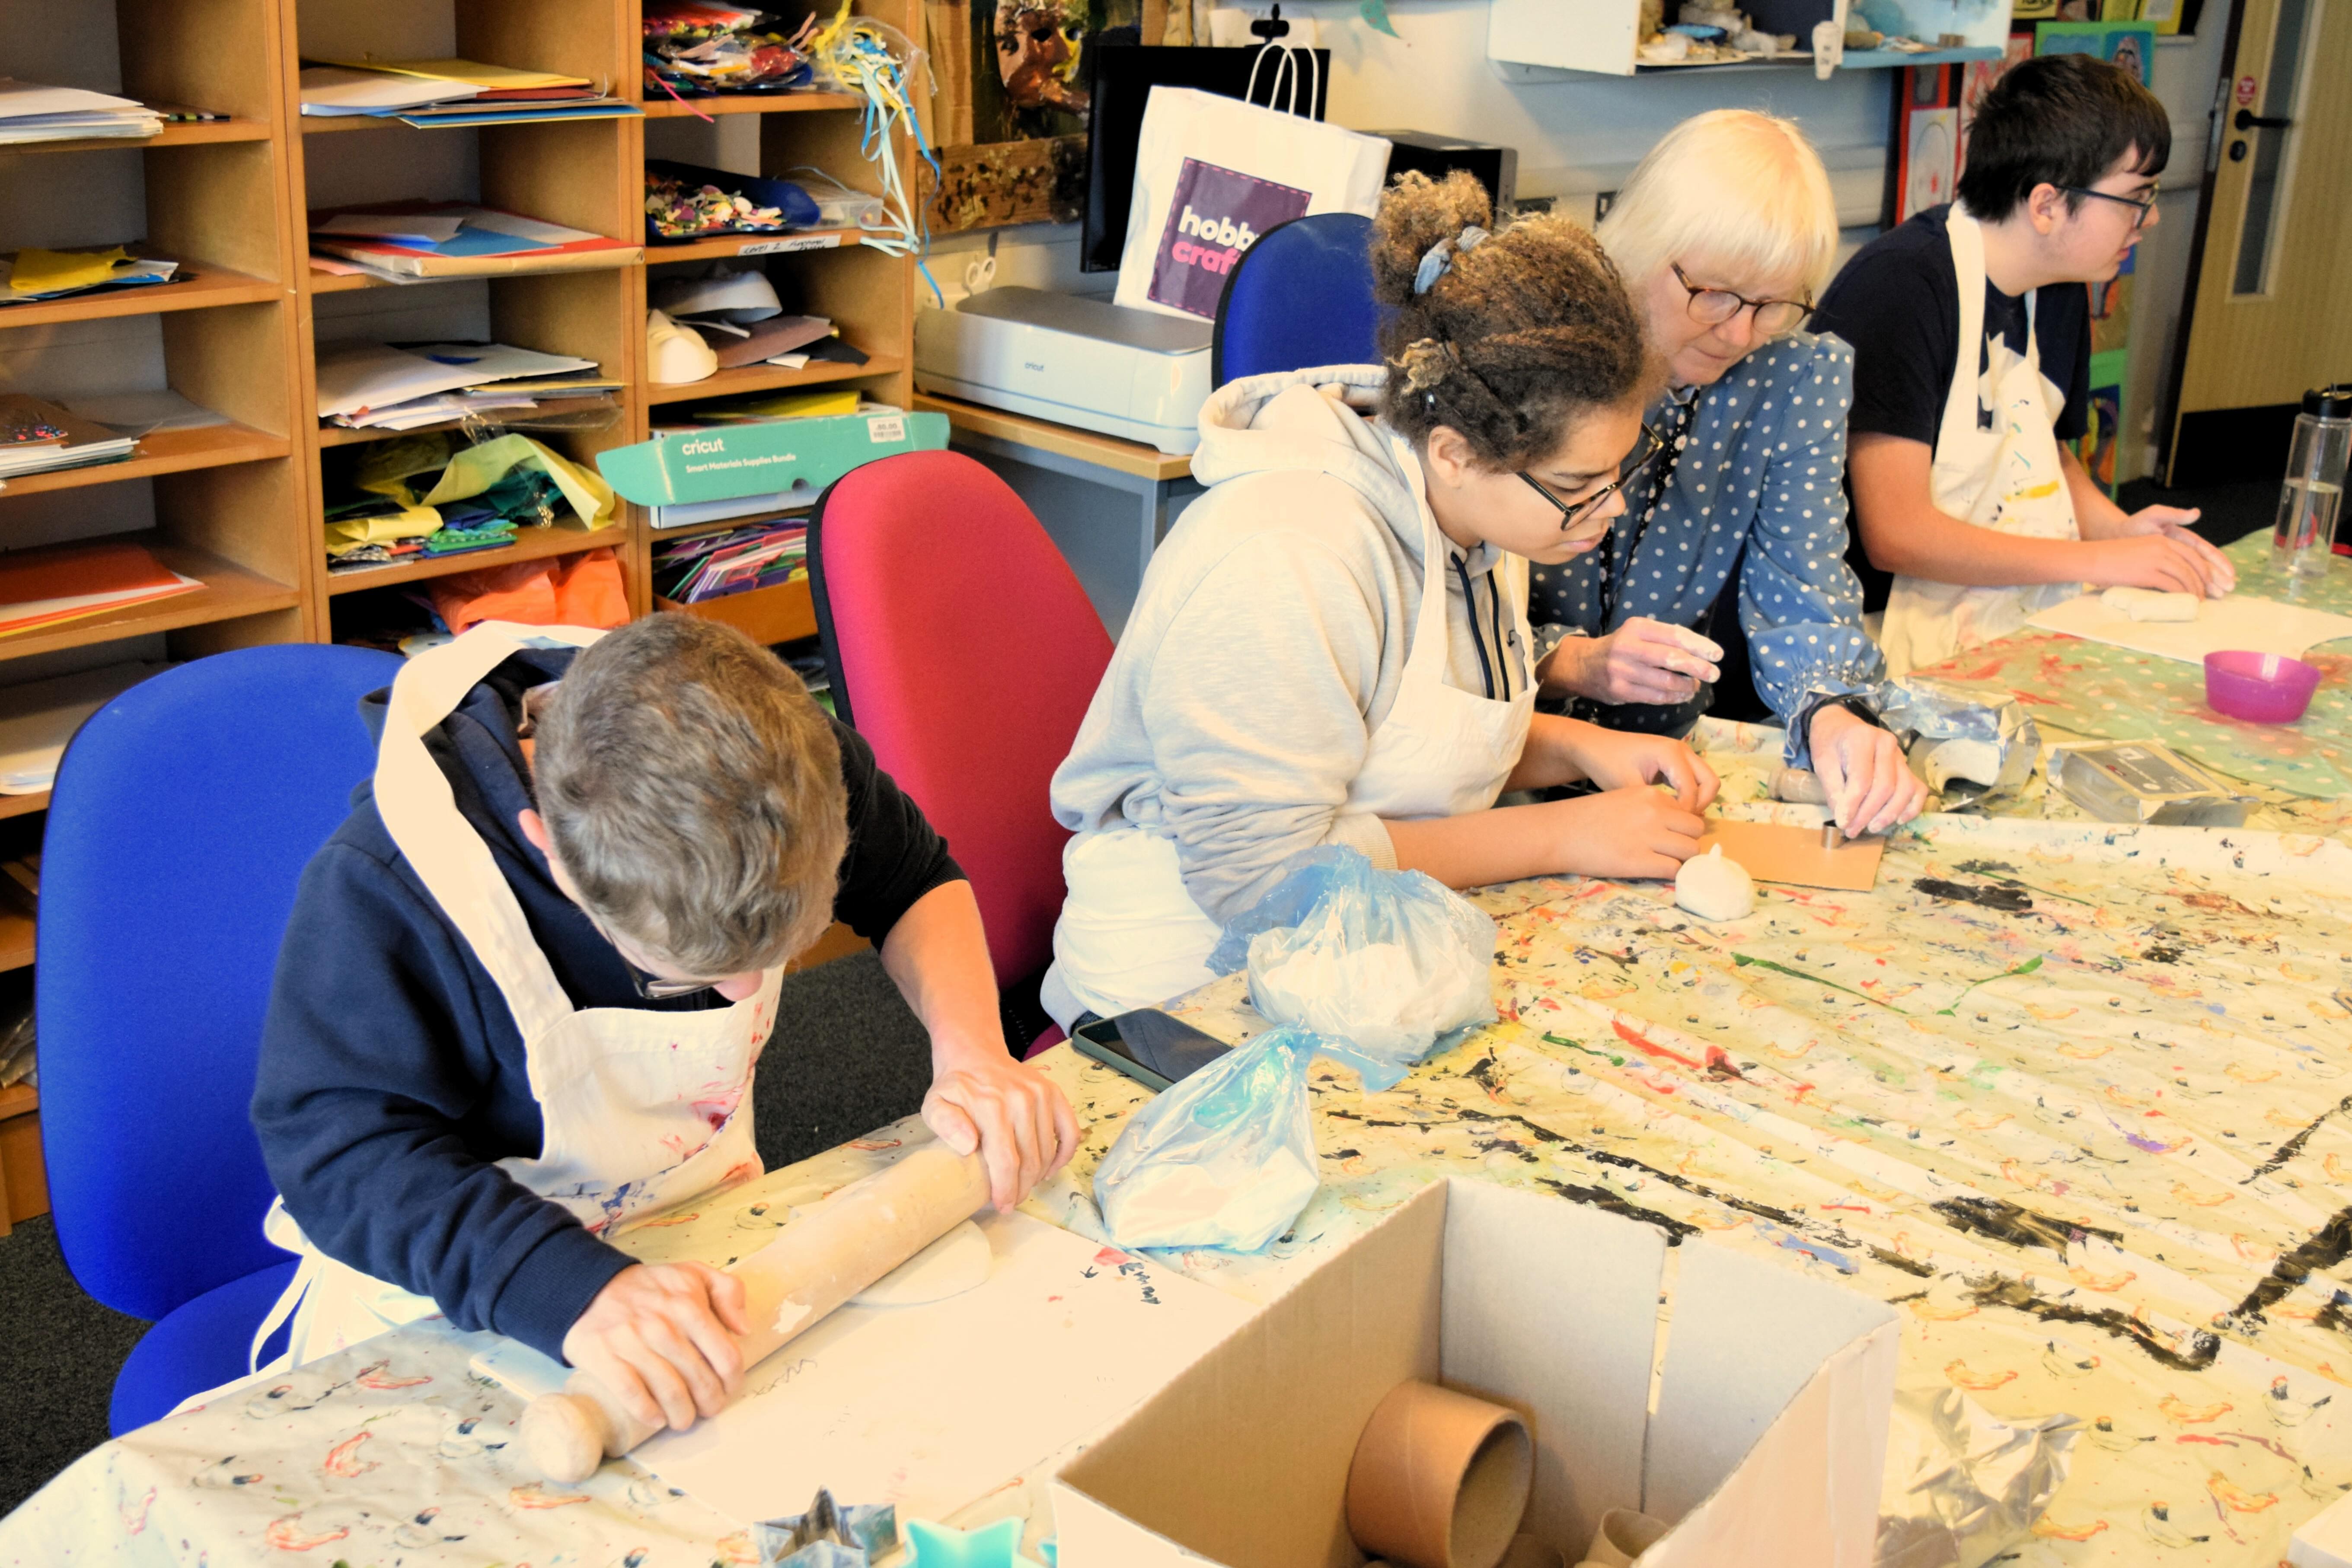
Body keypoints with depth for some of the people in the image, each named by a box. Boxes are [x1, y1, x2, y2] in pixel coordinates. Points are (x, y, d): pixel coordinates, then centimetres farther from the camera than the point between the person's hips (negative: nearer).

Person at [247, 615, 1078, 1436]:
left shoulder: (781, 763, -15)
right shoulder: (381, 891, -30)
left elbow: (912, 881, 3)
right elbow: (338, 1151, -29)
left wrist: (973, 1053, -15)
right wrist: (575, 1293, -44)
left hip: (711, 1249, 3)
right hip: (457, 1318, -3)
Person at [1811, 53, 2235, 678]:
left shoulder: (2060, 291, 10)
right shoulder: (1902, 286, -18)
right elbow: (1896, 533, -22)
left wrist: (2120, 530, 4)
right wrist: (2098, 561, -15)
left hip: (2043, 614, 9)